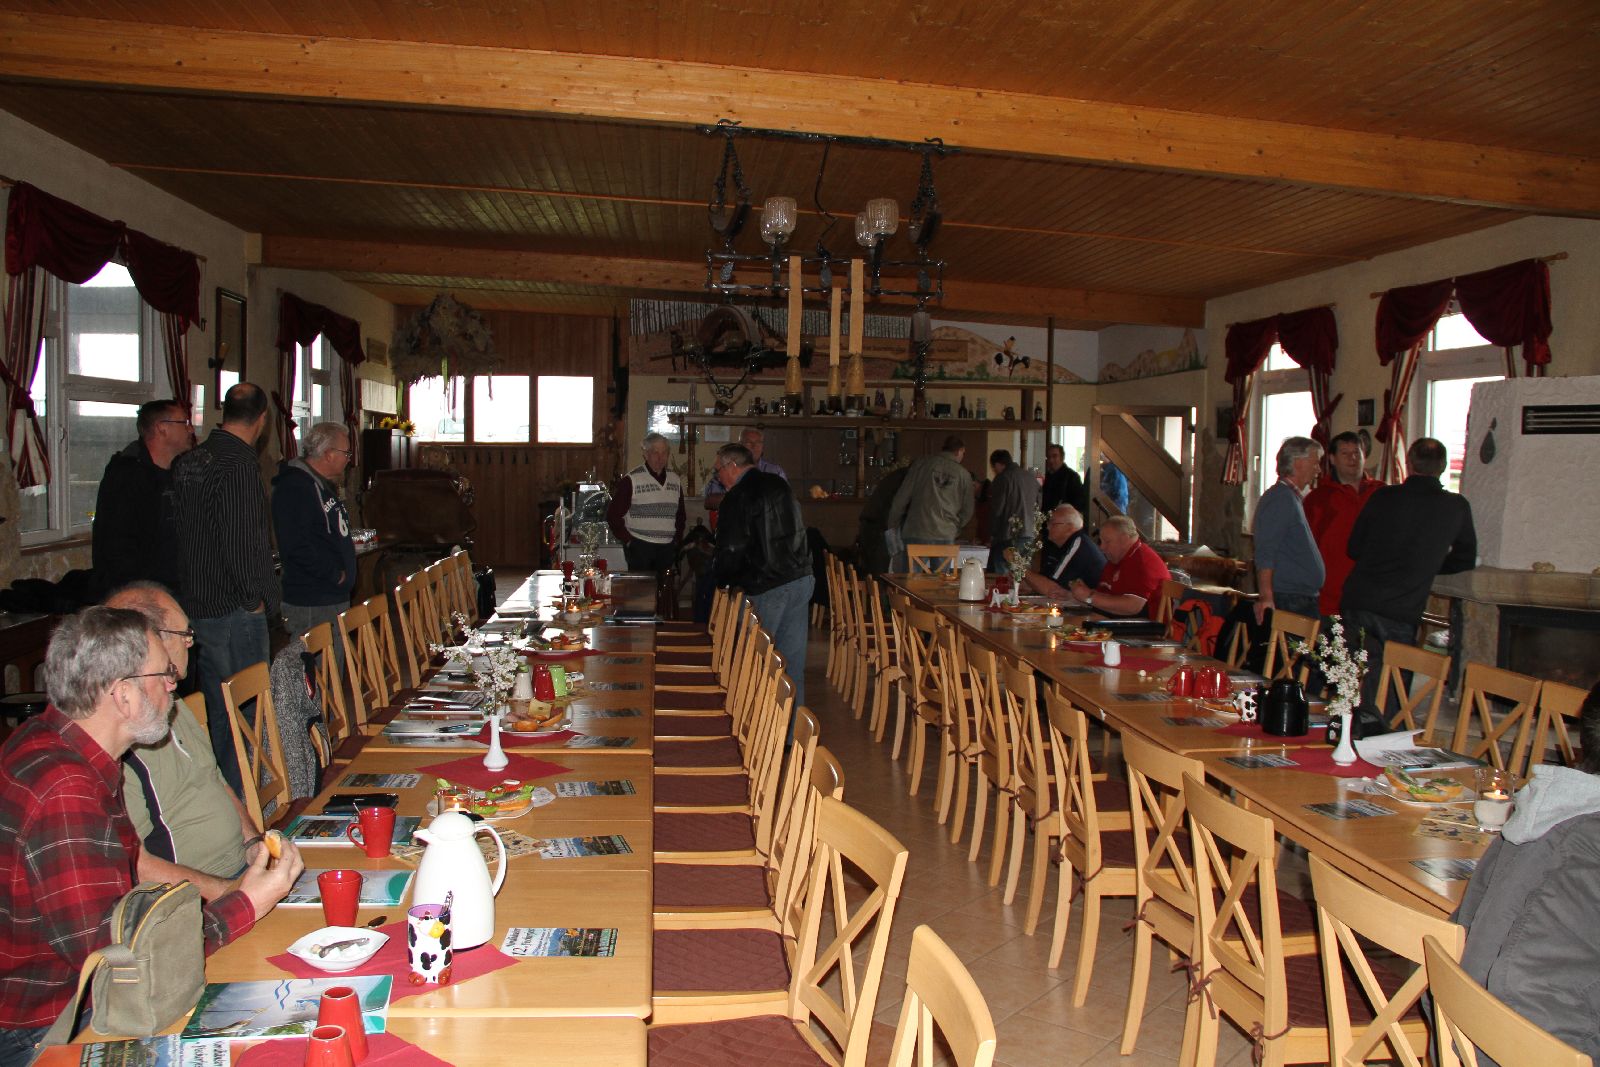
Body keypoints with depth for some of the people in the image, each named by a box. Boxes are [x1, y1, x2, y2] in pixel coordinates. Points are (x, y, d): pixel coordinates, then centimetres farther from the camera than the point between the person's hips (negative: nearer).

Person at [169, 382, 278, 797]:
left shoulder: (188, 461, 11)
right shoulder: (239, 463, -17)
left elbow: (180, 531, 17)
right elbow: (242, 540, -23)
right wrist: (254, 598, -12)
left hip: (195, 604, 9)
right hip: (234, 608, -9)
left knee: (214, 712, 17)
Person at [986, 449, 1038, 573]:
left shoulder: (1002, 478, -9)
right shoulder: (1032, 478, 13)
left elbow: (996, 510, -10)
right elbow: (1038, 508, 18)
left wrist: (991, 536, -2)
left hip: (1008, 537, -7)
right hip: (1029, 536, 7)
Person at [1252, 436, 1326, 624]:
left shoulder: (1291, 498, 20)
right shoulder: (1279, 499, -12)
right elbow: (1265, 553, -21)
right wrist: (1265, 597, -27)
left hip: (1303, 601, 10)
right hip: (1289, 601, -10)